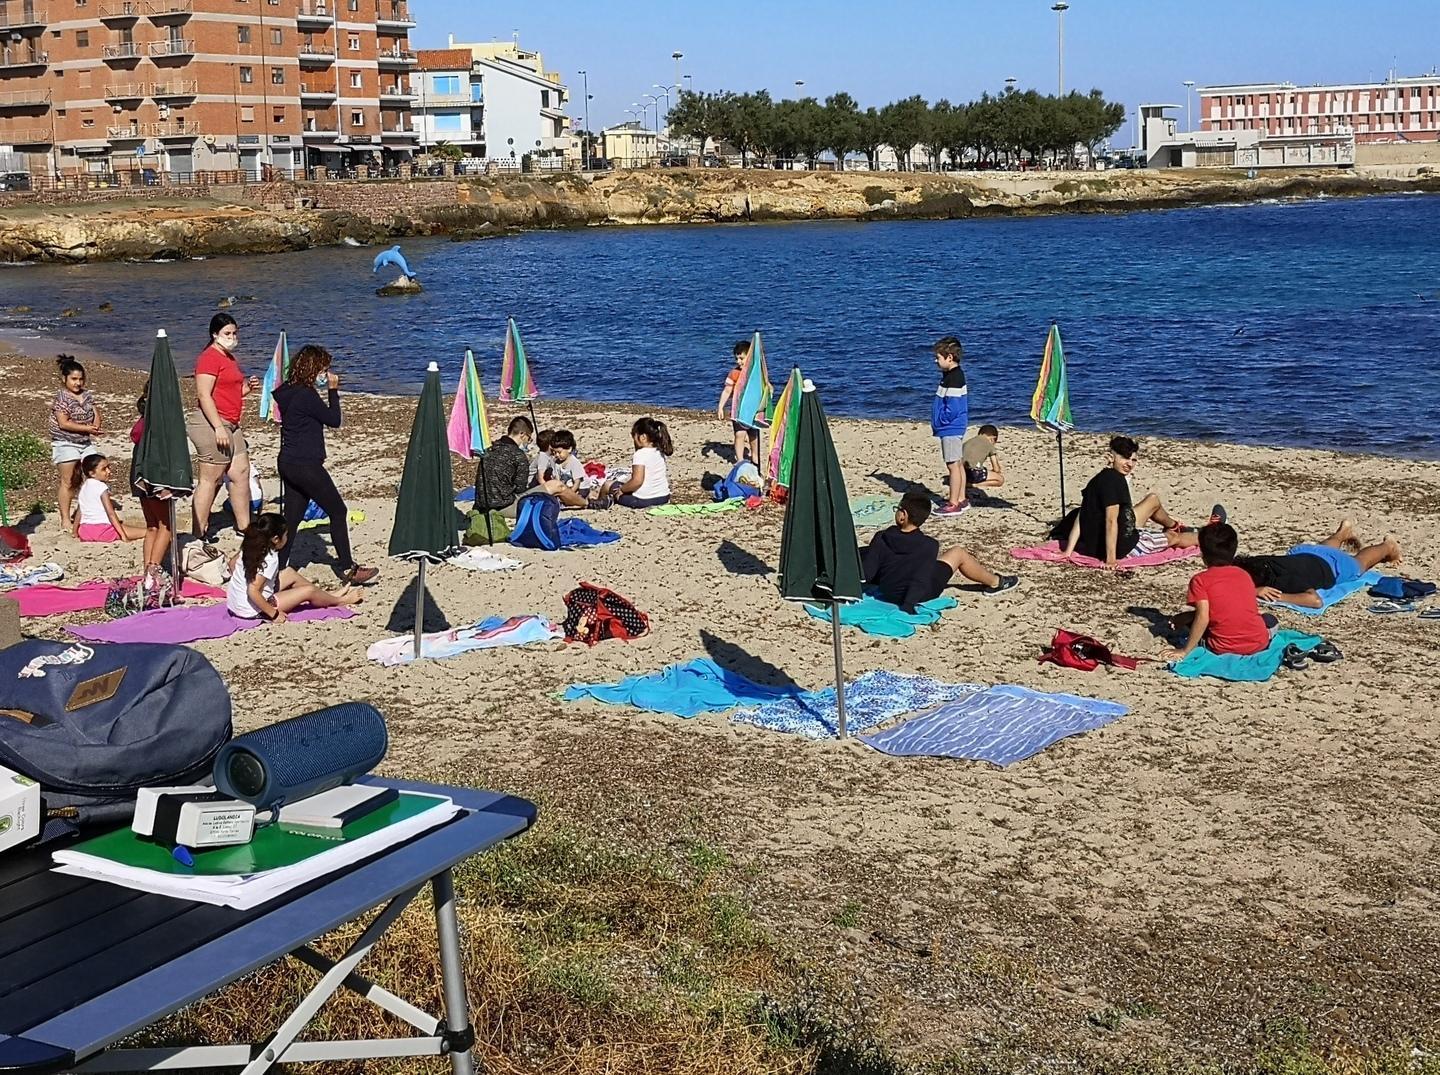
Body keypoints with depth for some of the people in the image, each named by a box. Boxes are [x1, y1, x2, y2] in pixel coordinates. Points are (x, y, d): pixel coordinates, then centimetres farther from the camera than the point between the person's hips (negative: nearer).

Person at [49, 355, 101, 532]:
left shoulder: (86, 394, 8)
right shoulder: (61, 398, -13)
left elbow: (96, 413, 11)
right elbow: (64, 423, -19)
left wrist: (96, 426, -11)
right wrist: (87, 428, -20)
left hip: (86, 442, 7)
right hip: (66, 443, -7)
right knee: (68, 482, -4)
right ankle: (65, 520, 2)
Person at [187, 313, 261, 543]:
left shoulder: (229, 358, 19)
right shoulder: (210, 358, -12)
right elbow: (204, 395, -20)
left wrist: (247, 388, 8)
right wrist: (218, 428, -25)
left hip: (230, 425, 10)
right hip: (212, 424, -10)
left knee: (241, 473, 12)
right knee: (210, 479, -7)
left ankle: (244, 526, 21)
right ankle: (200, 534, -3)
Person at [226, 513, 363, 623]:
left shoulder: (251, 547, -3)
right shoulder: (270, 560, -27)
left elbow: (232, 564, 12)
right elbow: (253, 592, -32)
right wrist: (274, 614, -24)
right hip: (253, 611, -9)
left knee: (289, 573, 19)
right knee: (308, 591, -4)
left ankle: (329, 595, 30)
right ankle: (340, 601, 23)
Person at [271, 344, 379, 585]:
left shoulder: (289, 392, 10)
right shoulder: (306, 395, -19)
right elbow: (334, 420, -10)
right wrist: (333, 390, -5)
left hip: (288, 464, 9)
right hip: (306, 466, -9)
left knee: (292, 517, 12)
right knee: (338, 511, 3)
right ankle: (347, 568, 9)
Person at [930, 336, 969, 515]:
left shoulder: (953, 378, -20)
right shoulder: (955, 375, 12)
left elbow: (952, 409, -24)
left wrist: (939, 422, -12)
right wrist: (938, 423, 14)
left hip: (950, 428, -10)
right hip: (955, 427, 10)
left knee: (953, 465, -5)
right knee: (958, 464, 15)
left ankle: (953, 504, -1)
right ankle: (961, 499, 24)